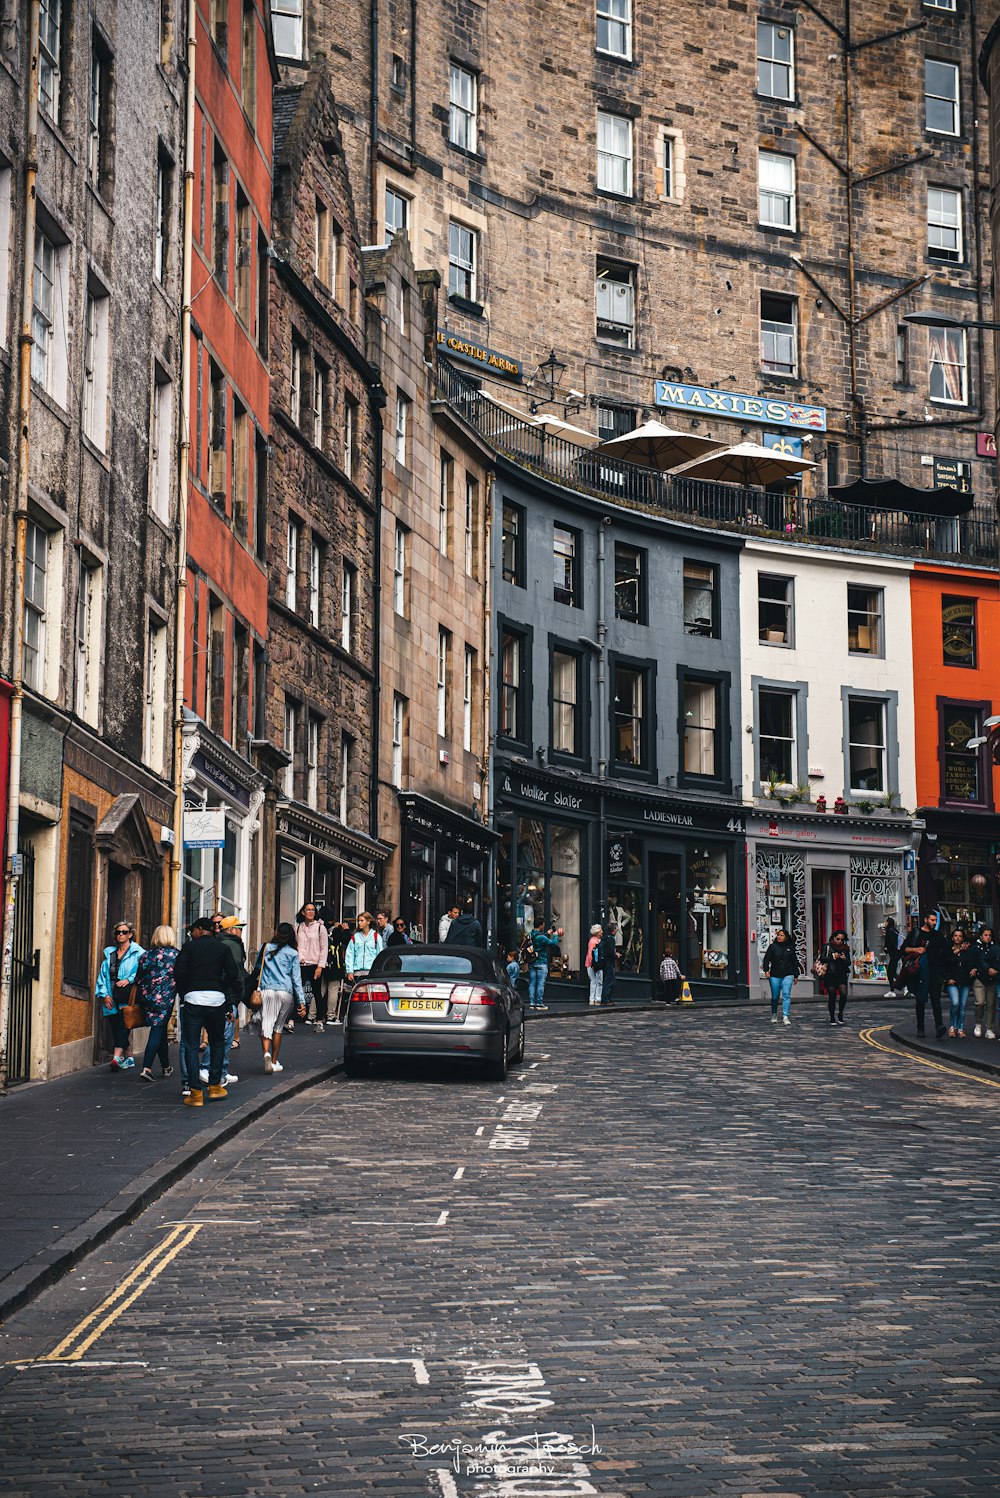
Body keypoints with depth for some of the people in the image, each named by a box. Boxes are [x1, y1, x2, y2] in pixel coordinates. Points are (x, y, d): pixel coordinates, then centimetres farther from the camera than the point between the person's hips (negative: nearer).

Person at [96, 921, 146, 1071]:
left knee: (124, 1026, -17)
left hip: (128, 998, -5)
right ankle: (128, 1058, 14)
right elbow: (103, 975, 16)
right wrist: (105, 994, 4)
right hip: (112, 1000, 6)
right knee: (116, 1028, 4)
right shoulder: (109, 954, 19)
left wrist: (129, 980, -19)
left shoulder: (137, 953, 3)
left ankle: (117, 1057, -27)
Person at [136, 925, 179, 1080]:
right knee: (157, 1031, -3)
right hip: (165, 999, -4)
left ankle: (166, 1066, 26)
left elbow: (138, 980, 8)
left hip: (147, 998, 4)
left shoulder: (146, 955, 5)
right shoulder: (176, 955, -4)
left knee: (160, 1031, 17)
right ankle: (146, 1068, -13)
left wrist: (140, 1000, 17)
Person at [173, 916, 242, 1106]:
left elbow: (178, 972, -5)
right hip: (217, 999, 2)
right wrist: (222, 991, 9)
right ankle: (215, 1086, 20)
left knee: (191, 1046, 2)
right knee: (217, 1043, 20)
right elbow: (233, 974, 0)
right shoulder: (223, 948, 9)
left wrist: (184, 993, 7)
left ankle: (195, 1093, -3)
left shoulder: (190, 946, 4)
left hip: (193, 999, -2)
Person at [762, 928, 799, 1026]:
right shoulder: (773, 947, 4)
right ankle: (774, 1014, 28)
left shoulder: (790, 948, 9)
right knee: (775, 996, 5)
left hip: (787, 975, 0)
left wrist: (795, 975, 15)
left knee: (786, 995, -12)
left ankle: (785, 1017, -16)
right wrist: (766, 970, -11)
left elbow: (794, 962, 15)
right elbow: (766, 959, 2)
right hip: (775, 975, 0)